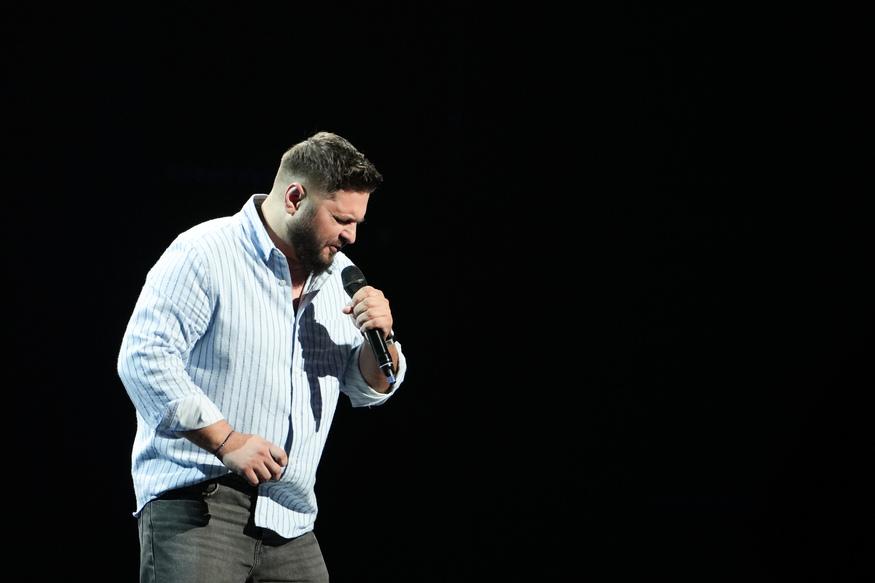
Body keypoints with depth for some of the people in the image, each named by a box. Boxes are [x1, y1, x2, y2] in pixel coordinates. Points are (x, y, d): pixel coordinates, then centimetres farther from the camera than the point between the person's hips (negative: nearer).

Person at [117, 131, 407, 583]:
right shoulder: (205, 255, -8)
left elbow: (369, 391, 19)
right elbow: (144, 359, -16)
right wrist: (227, 441, -22)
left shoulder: (338, 276, 14)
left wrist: (380, 339, -4)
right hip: (195, 508, -7)